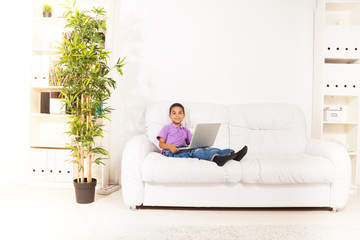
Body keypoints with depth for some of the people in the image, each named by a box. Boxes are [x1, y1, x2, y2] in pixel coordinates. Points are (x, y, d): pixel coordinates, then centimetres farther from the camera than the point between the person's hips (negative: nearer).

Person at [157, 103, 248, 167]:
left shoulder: (185, 130, 30)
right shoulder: (166, 128, 17)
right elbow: (161, 144, 4)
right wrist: (169, 146, -18)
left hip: (184, 149, 5)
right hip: (171, 152, -4)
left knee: (206, 148, -21)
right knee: (192, 151, -35)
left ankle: (233, 154, -41)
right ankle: (216, 158, -62)